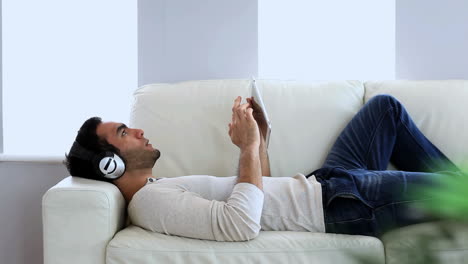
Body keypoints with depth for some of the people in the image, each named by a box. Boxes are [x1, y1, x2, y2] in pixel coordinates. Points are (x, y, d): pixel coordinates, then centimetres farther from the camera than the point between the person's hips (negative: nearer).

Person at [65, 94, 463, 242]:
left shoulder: (163, 188, 13)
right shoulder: (151, 202, -19)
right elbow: (242, 224, -33)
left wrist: (258, 139, 5)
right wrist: (249, 147, -24)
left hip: (321, 183, 10)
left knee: (385, 107, 19)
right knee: (453, 189, -12)